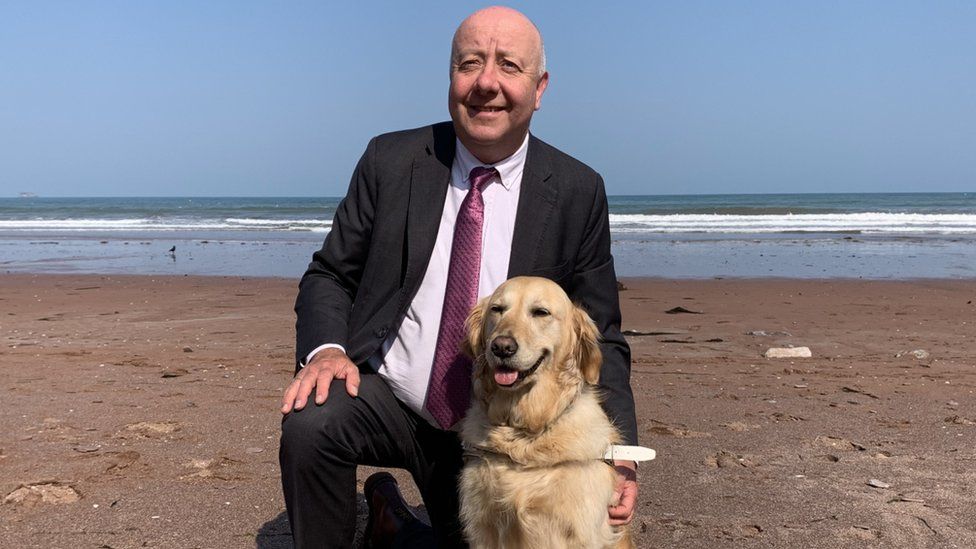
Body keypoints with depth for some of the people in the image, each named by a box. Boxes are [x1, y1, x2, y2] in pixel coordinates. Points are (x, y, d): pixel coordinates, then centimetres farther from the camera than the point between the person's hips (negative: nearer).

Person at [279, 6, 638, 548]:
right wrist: (325, 349, -24)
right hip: (385, 395, -1)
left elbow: (599, 339, -5)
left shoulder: (578, 192, -9)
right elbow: (329, 276, -2)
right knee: (310, 422, -31)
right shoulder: (390, 161, -8)